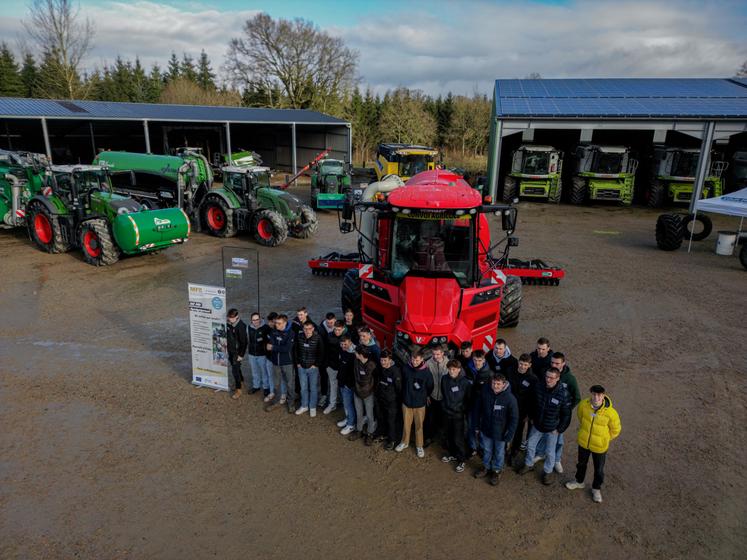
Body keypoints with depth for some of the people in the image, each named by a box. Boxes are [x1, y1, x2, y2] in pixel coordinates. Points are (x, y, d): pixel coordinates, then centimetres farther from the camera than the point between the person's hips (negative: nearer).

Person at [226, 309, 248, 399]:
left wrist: (241, 355, -18)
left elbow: (244, 342, -21)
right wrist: (226, 340, 2)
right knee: (234, 367, 22)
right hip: (230, 350, 7)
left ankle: (238, 389, 10)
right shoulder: (229, 323, -5)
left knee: (235, 370, -3)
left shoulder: (241, 326, -26)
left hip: (237, 351, -7)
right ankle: (240, 380, 44)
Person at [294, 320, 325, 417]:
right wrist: (297, 363, 5)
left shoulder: (317, 338, -14)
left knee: (313, 388, 9)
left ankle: (313, 407, 24)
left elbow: (321, 353, -8)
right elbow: (296, 351, 8)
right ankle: (304, 406, 31)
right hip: (301, 367, 3)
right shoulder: (299, 337, -5)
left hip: (313, 368, -3)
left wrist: (316, 365, -10)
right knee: (303, 388, 15)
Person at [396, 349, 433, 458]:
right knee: (406, 424, 16)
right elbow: (402, 382, 4)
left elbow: (430, 387, -1)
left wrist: (423, 396, 7)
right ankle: (404, 442, 37)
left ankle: (419, 446, 30)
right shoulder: (406, 368, -13)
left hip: (419, 403, -1)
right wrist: (405, 394, 7)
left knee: (419, 425, 12)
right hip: (406, 401, 2)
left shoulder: (426, 372, -18)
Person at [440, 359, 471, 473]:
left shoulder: (465, 382, -17)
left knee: (458, 438, 1)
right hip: (446, 412, 4)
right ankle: (451, 454, 38)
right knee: (449, 435, 18)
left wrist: (465, 409, -4)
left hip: (458, 414, -4)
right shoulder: (444, 379, -6)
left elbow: (469, 398, -8)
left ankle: (461, 460, 17)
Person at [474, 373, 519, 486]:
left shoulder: (510, 398, -27)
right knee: (486, 450, 24)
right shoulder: (484, 390, -18)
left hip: (500, 432, -3)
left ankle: (497, 470, 44)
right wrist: (478, 424, 4)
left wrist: (509, 436, -14)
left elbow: (514, 419, -16)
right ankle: (486, 467, 49)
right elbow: (479, 408, -2)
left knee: (499, 453, 19)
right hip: (486, 429, 3)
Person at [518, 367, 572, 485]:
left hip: (552, 429, -4)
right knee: (530, 445, 20)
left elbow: (566, 415, -14)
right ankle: (529, 465, 46)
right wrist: (531, 417, 8)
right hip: (537, 425, 4)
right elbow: (533, 403, 3)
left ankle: (548, 472, 40)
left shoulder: (563, 394, -26)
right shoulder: (539, 387, -16)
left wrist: (559, 430, -11)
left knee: (550, 452, 15)